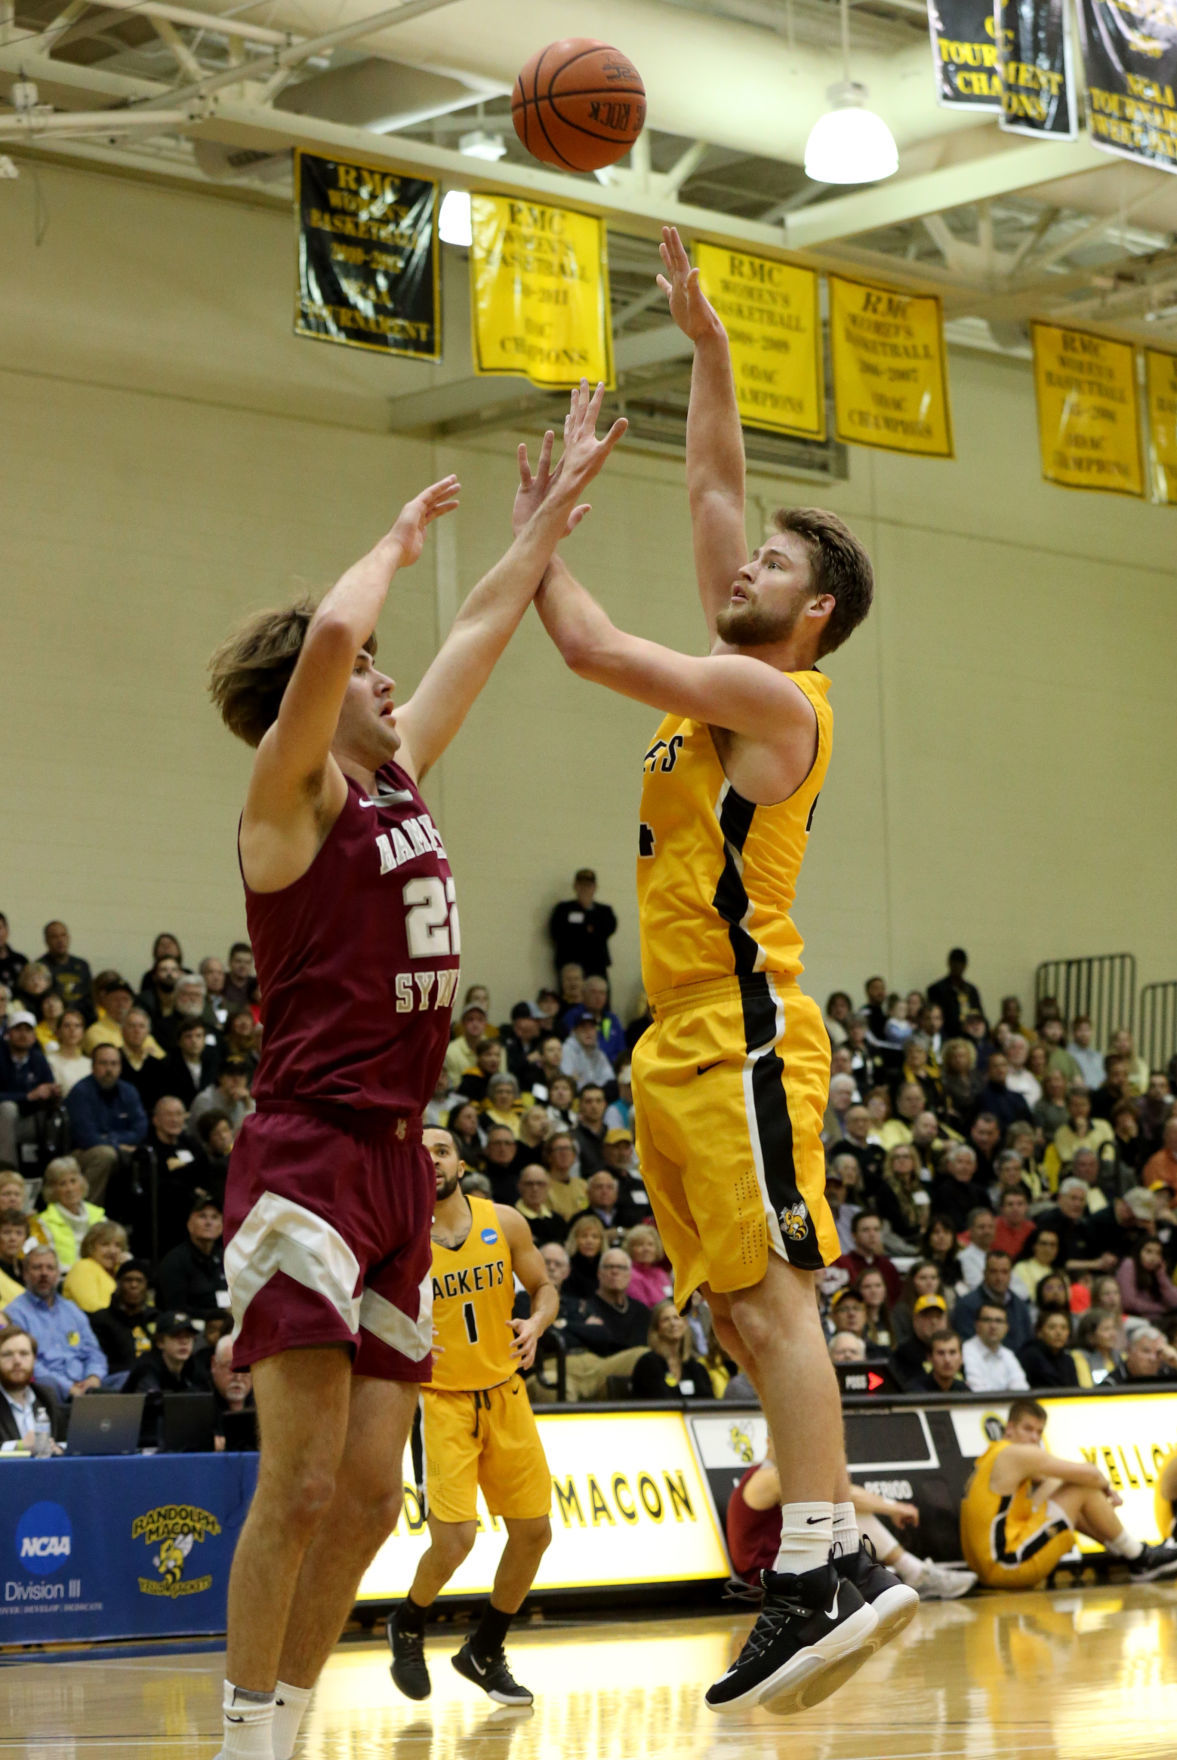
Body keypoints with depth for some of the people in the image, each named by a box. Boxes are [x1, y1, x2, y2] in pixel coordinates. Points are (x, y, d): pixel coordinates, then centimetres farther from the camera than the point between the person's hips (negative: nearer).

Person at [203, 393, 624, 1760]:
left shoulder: (399, 780, 16)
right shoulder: (292, 795, -5)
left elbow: (481, 632, 28)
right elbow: (327, 635, -22)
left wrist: (552, 510, 29)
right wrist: (400, 538, -5)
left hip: (396, 1160, 8)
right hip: (309, 1152, -8)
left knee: (368, 1496, 6)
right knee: (301, 1484, -11)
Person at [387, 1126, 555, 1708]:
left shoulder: (503, 1222, -1)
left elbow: (544, 1288, 9)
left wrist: (536, 1324, -11)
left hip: (505, 1394, 4)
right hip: (443, 1399, -4)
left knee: (534, 1531, 5)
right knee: (453, 1541, -15)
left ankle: (485, 1651, 24)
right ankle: (407, 1628, 16)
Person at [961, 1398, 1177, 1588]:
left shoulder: (991, 1457, 19)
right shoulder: (1017, 1454, -11)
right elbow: (1088, 1474, -12)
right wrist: (1106, 1488, 10)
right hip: (1007, 1566, -10)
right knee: (1083, 1489, -4)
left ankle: (1127, 1552, 25)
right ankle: (1140, 1559, 7)